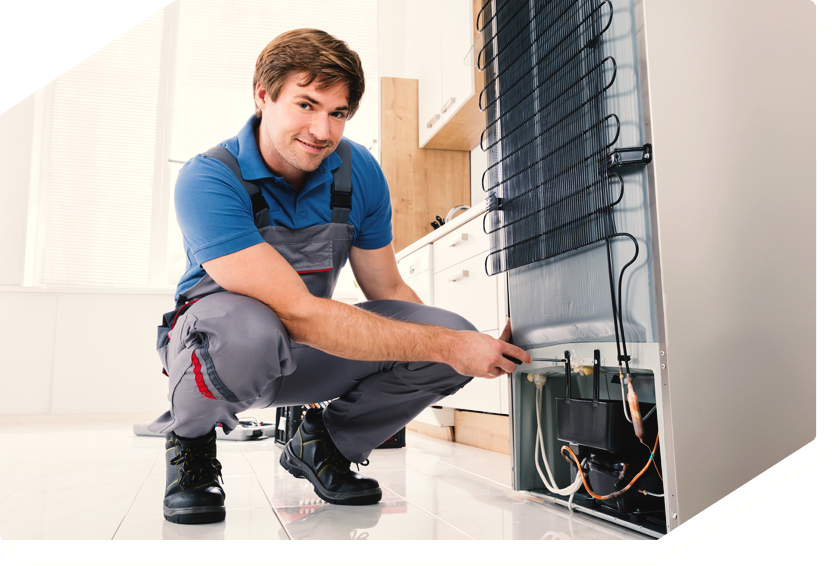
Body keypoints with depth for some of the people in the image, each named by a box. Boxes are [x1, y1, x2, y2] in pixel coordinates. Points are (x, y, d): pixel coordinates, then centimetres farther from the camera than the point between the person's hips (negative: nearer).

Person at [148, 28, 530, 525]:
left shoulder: (359, 172, -9)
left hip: (307, 355, 5)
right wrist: (447, 345, -36)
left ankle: (323, 446, 6)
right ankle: (190, 439, -5)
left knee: (453, 331, -17)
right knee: (248, 331, -42)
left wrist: (471, 345, -20)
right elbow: (298, 313, -35)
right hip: (214, 343, -4)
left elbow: (388, 290, -3)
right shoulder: (208, 180, -26)